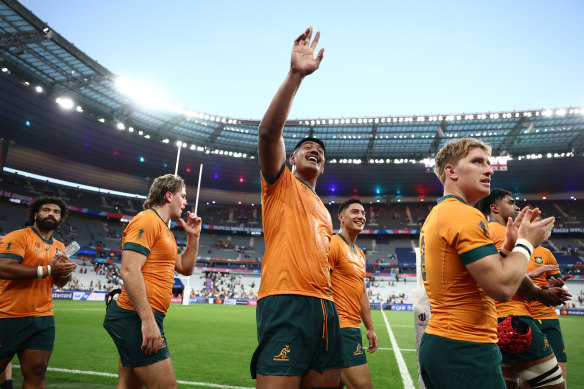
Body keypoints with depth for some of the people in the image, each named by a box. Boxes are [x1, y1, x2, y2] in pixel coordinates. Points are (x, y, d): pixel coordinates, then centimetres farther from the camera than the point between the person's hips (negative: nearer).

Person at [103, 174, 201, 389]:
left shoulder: (165, 231, 18)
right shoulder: (147, 220, -11)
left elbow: (185, 268, 22)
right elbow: (129, 271, -22)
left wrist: (193, 236, 12)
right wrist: (148, 320, -25)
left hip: (135, 318, 10)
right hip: (136, 317, -10)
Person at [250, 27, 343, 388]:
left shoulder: (323, 209, 26)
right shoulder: (281, 183, 7)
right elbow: (269, 133, -12)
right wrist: (295, 75, -20)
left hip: (325, 304, 7)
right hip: (286, 300, -7)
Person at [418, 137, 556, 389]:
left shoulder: (436, 216, 13)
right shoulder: (464, 215, -17)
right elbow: (503, 287, -21)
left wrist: (509, 245, 11)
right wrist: (525, 243, -5)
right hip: (466, 352, -10)